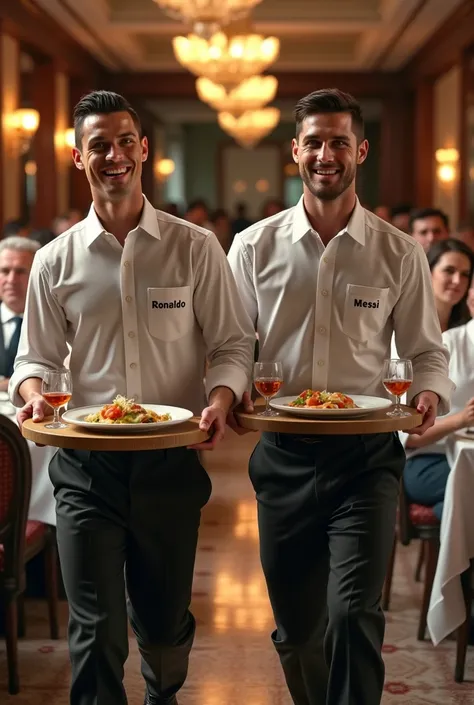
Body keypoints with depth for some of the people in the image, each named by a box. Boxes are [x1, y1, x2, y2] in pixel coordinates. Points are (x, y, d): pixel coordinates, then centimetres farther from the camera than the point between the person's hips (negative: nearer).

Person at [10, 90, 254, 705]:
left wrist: (220, 399, -18)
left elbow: (233, 343, 1)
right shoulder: (56, 261, 4)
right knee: (96, 632, -3)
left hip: (171, 462, 0)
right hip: (87, 465, 0)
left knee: (165, 622, 17)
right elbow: (35, 357, 10)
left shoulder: (195, 248, 0)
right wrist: (32, 393, -13)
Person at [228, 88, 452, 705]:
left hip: (366, 454, -2)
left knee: (354, 616, -16)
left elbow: (428, 352, 7)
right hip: (284, 454, 2)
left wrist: (429, 393, -14)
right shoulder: (255, 247, 3)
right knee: (295, 628, 14)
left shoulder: (400, 253, 1)